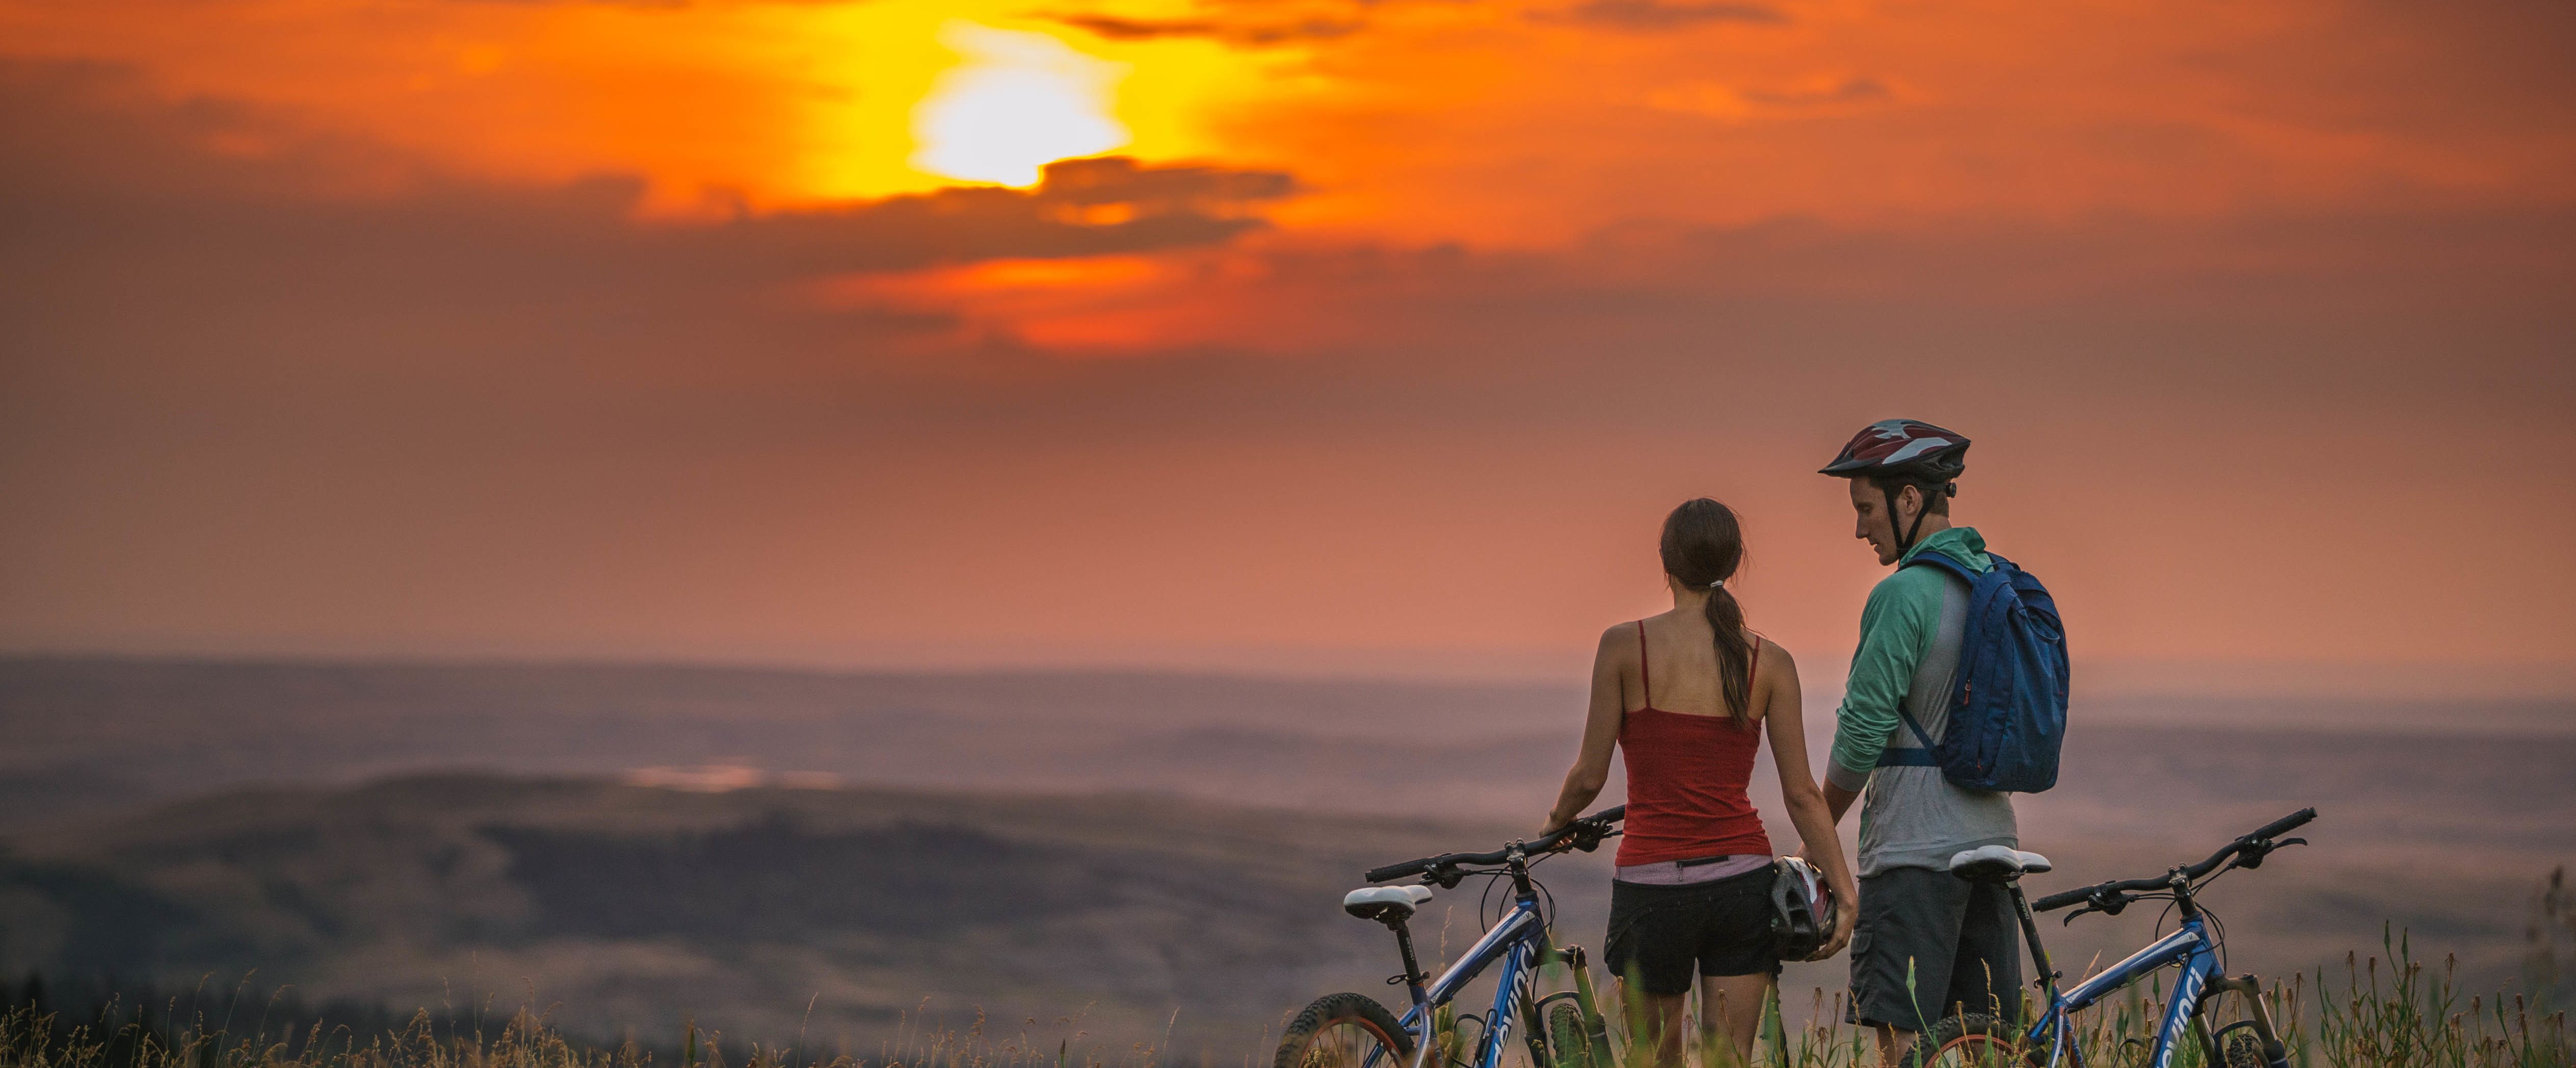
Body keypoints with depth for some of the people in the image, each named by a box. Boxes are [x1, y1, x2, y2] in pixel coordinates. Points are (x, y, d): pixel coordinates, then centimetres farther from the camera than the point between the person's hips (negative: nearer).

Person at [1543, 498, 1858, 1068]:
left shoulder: (1625, 646, -6)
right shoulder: (1770, 662, 1)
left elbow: (1590, 775, -2)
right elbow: (1802, 794, -2)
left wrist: (1555, 823, 18)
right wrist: (1844, 891, 1)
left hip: (1653, 883, -2)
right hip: (1742, 880, 2)